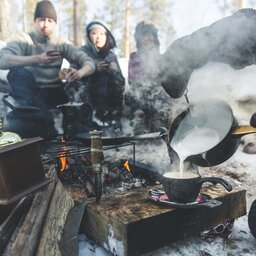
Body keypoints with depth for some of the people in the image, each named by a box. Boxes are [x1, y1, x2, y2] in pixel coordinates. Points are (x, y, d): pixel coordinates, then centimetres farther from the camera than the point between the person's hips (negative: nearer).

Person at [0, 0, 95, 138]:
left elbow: (89, 63, -6)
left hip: (53, 94, 3)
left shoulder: (62, 43, 4)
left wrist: (79, 73, -31)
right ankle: (42, 117, -48)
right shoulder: (24, 39, -3)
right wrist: (37, 59, -38)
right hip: (28, 92, -2)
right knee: (19, 71, -32)